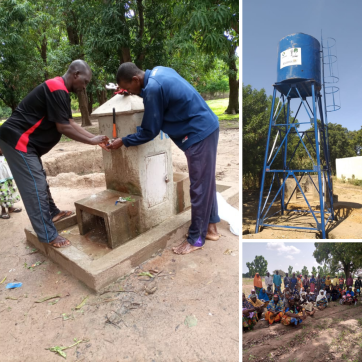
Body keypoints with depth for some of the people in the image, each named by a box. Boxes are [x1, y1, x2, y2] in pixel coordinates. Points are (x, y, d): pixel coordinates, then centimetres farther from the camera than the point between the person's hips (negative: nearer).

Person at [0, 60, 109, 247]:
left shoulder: (60, 90, 13)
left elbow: (71, 123, 13)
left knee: (38, 180, 20)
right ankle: (48, 236, -1)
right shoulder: (57, 90, -19)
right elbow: (63, 128, -20)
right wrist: (91, 141, -11)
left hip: (24, 140, 10)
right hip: (17, 139, -10)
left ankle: (52, 213, 37)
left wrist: (95, 137, 7)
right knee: (35, 186, -8)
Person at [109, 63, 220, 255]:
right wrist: (135, 91, 25)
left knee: (199, 186, -3)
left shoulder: (152, 89, -19)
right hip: (207, 127, 10)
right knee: (206, 181, 15)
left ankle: (196, 238, 11)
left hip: (199, 134, -10)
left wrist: (123, 142, 1)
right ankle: (210, 227, 28)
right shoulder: (158, 71, 9)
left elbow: (149, 132, -11)